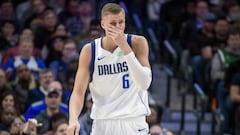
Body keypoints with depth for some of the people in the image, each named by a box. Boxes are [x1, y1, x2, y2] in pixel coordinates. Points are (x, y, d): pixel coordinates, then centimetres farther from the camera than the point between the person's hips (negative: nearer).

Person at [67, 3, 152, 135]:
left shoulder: (137, 43, -5)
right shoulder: (90, 50, -1)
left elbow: (144, 84, -16)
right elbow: (78, 92, -3)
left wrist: (125, 48, -22)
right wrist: (73, 119, -23)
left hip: (133, 122, -2)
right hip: (102, 123, 2)